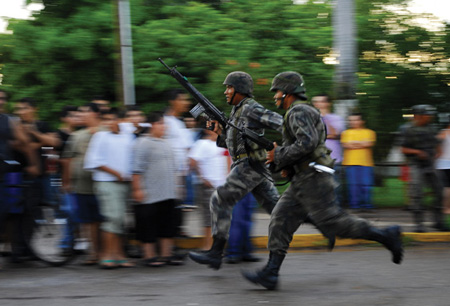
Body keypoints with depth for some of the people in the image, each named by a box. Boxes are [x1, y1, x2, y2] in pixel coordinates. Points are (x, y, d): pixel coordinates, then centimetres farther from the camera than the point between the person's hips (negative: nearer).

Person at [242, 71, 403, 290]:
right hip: (303, 181, 11)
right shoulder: (299, 113, 22)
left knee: (334, 222, -10)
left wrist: (280, 156, -15)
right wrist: (288, 165, 16)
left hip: (313, 180, -11)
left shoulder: (299, 112, -12)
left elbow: (307, 143, -26)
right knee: (280, 220, 4)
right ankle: (270, 274, -1)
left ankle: (386, 237, -2)